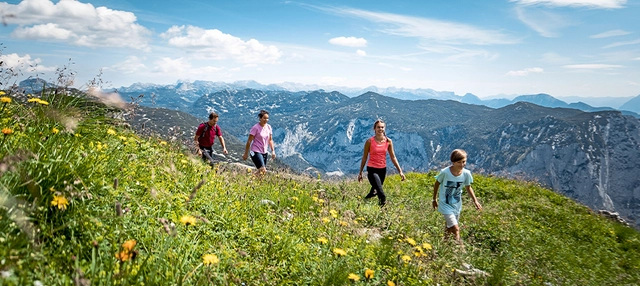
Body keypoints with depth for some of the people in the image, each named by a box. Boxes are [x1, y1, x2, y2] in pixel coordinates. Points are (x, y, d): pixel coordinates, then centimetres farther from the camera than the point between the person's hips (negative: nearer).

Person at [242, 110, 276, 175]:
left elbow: (270, 140, 16)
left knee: (260, 171, 7)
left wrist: (273, 151, 10)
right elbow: (249, 141, -9)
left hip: (264, 152, 7)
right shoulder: (255, 128, -12)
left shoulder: (268, 127, 5)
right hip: (256, 152, -7)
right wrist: (246, 154, -7)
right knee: (263, 170, -18)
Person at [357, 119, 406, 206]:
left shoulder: (388, 141, -1)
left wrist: (400, 171, -1)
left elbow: (393, 157, 4)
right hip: (372, 169, -4)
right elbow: (364, 158, -1)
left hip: (383, 169, 4)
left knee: (374, 191, 17)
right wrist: (360, 173, 2)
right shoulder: (370, 141, -10)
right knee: (381, 194, -22)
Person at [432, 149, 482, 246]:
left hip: (457, 205, 4)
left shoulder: (466, 173, -13)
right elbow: (437, 184, -6)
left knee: (449, 228, 18)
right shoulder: (444, 172, -23)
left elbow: (468, 187, 5)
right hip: (445, 204, -4)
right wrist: (434, 199, 4)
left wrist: (475, 201, -4)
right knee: (456, 229, -14)